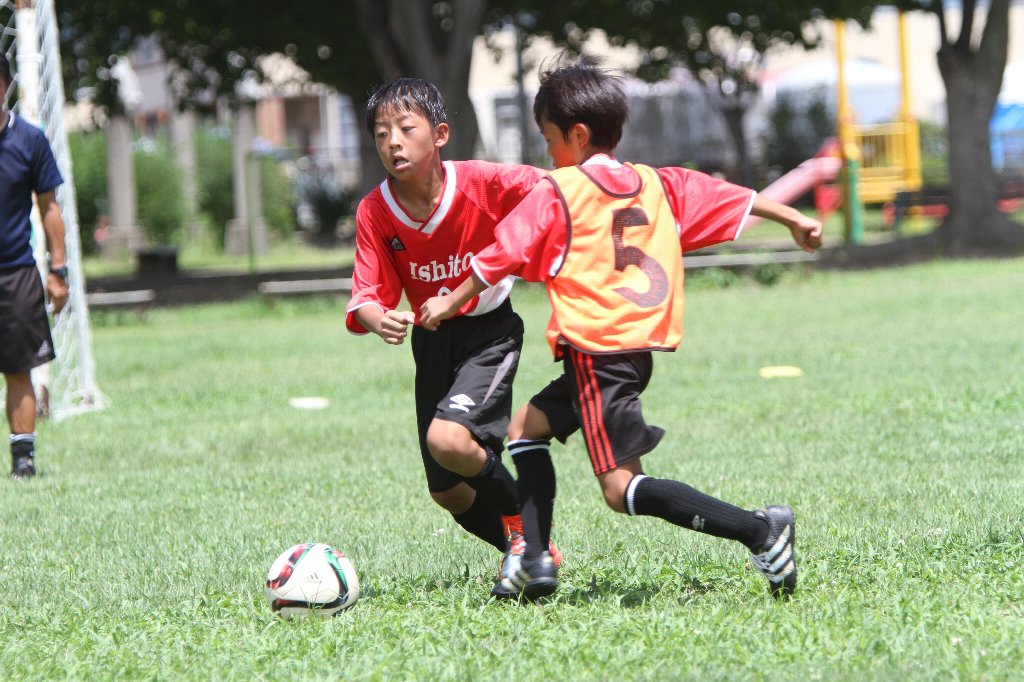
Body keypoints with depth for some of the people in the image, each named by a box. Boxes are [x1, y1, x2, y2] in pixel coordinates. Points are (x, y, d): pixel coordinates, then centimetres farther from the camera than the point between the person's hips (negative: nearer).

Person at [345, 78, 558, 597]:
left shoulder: (482, 183, -21)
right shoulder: (374, 212, -12)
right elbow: (368, 296, -15)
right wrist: (378, 319, -38)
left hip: (489, 332, -5)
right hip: (432, 342, 5)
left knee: (449, 440, -28)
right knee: (448, 492, 7)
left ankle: (528, 530, -4)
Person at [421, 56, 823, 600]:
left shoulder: (557, 192, -4)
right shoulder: (657, 184, 12)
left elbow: (503, 255, -2)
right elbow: (732, 199, 15)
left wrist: (452, 303, 9)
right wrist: (794, 219, 26)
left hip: (596, 352, -8)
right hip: (641, 346, 8)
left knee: (624, 489, -10)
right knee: (527, 426, 22)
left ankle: (758, 530, -21)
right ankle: (533, 561, 15)